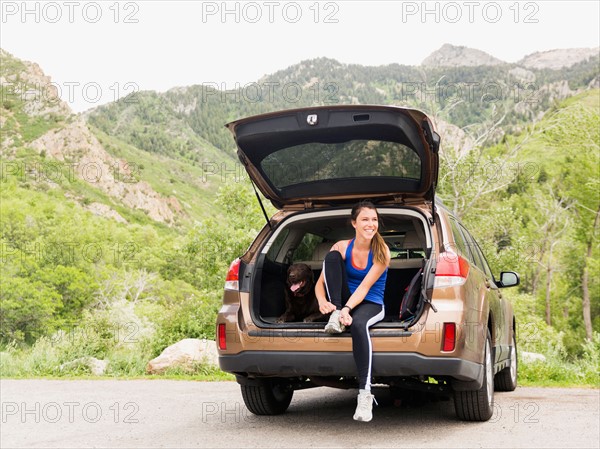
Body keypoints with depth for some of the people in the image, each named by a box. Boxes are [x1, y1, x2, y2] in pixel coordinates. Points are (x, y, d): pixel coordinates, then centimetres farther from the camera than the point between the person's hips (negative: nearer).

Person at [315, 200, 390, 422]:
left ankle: (365, 393, -45)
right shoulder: (342, 247, -3)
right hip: (344, 303, 3)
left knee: (358, 323, -42)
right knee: (331, 257, -18)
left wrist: (348, 308, -36)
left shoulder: (381, 252, -9)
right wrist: (322, 301, -27)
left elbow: (365, 287, -20)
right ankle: (336, 315, -22)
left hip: (371, 305, -3)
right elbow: (320, 282, -5)